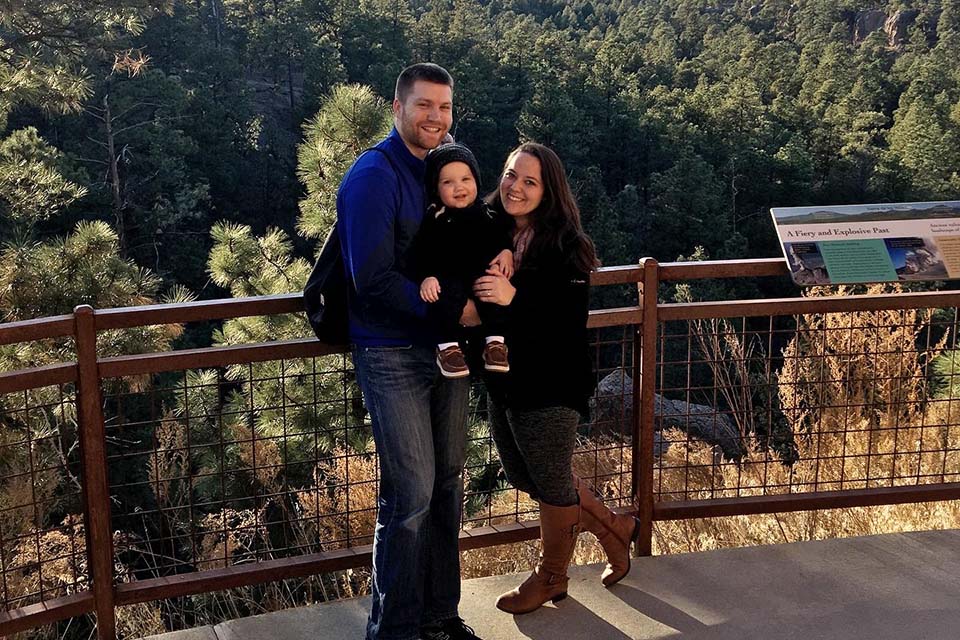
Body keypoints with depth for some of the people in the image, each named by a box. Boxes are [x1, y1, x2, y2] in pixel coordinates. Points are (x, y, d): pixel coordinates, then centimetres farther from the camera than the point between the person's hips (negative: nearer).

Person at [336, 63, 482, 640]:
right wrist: (450, 310, -14)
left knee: (447, 486, 12)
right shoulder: (374, 176, -11)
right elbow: (374, 278, -20)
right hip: (395, 355, -7)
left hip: (447, 348, 7)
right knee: (411, 496, -6)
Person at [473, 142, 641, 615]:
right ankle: (613, 528, 42)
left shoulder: (566, 246, -16)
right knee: (524, 478, 21)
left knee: (551, 484, 11)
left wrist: (514, 297, -36)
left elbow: (571, 320, -23)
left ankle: (550, 578, 35)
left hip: (549, 387, -8)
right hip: (502, 384, 8)